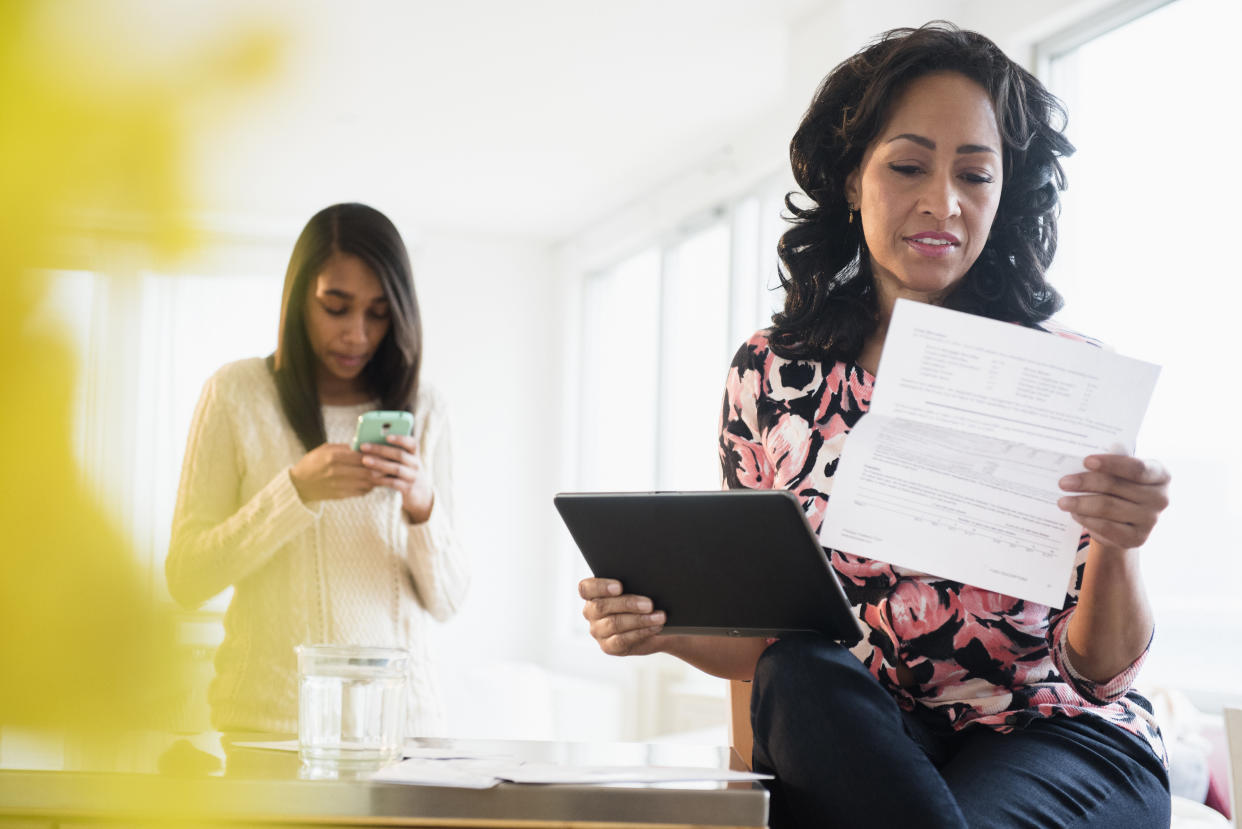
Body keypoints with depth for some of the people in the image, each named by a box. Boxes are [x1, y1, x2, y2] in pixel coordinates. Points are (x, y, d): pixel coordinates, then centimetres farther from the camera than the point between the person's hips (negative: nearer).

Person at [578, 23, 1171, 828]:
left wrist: (1117, 545, -27)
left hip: (1052, 738, -3)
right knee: (802, 676, -32)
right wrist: (661, 625, -15)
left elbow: (1099, 670, -5)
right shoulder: (771, 374, 3)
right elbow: (760, 641, 7)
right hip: (849, 742, 4)